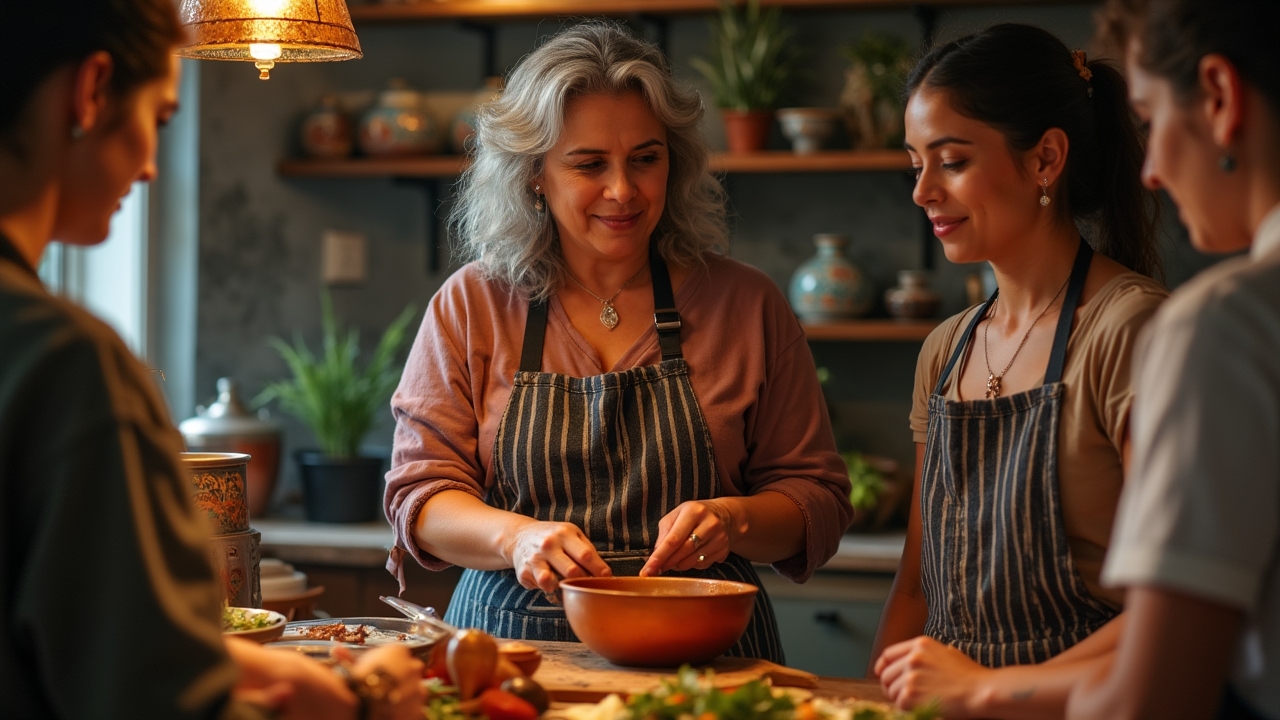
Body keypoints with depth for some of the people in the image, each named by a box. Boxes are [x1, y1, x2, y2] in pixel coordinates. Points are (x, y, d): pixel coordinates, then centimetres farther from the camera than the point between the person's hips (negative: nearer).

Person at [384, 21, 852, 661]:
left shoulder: (745, 304, 5)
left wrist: (733, 520, -14)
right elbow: (421, 494, 3)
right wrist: (517, 536, -18)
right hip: (514, 643, 1)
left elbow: (818, 500, 7)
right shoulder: (472, 304, 6)